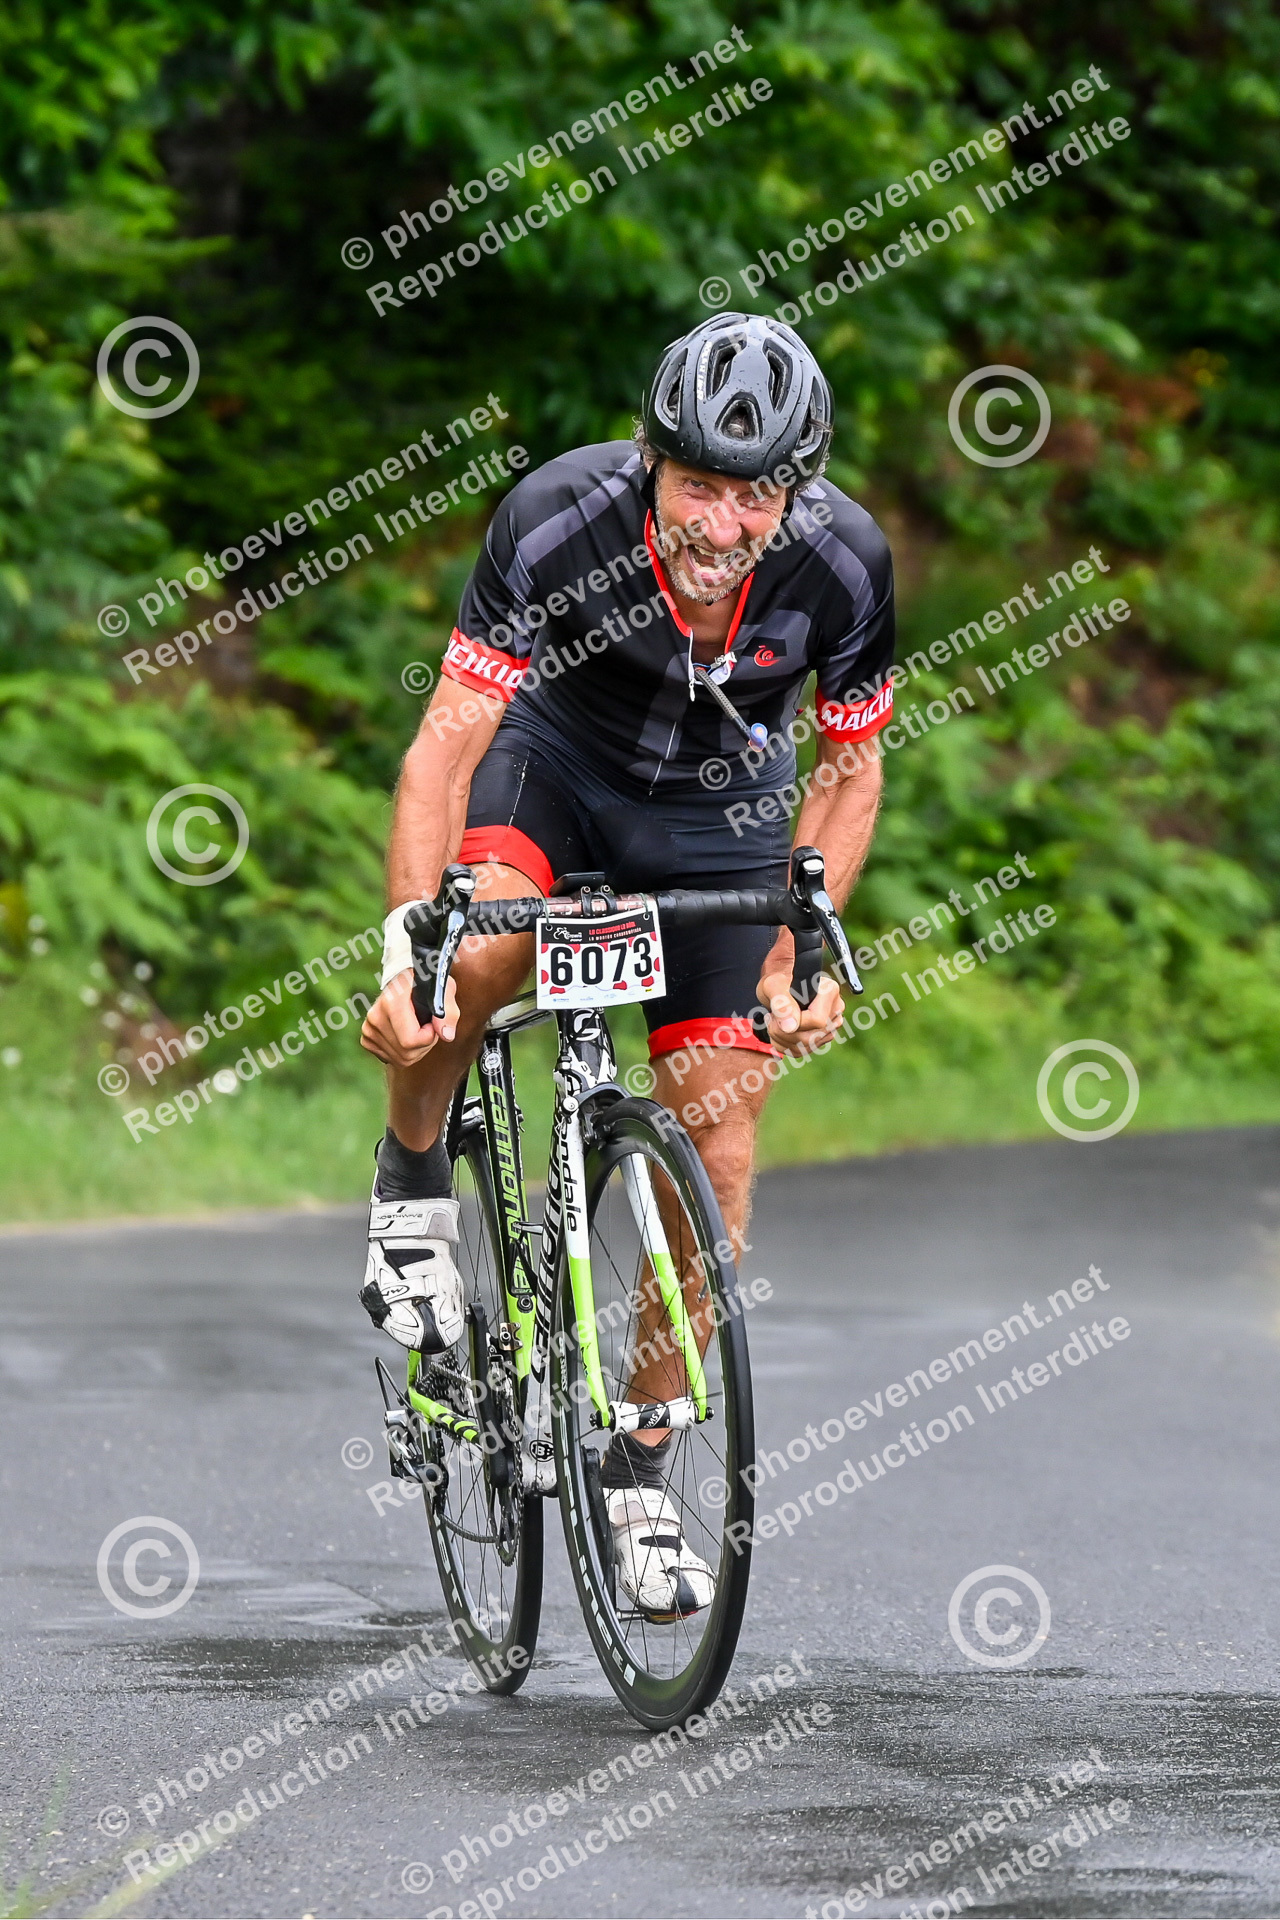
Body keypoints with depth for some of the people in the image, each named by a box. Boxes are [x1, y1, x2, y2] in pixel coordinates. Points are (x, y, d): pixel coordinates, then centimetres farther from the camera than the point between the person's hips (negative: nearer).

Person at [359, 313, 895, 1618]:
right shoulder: (558, 519, -32)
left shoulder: (841, 564, -27)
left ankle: (637, 1475, 8)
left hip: (720, 816, 2)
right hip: (559, 762, -1)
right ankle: (413, 1182, -5)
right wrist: (406, 948, -41)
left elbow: (849, 773, -9)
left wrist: (806, 947, -22)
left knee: (714, 1154, -7)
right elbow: (447, 746, -29)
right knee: (474, 948, -35)